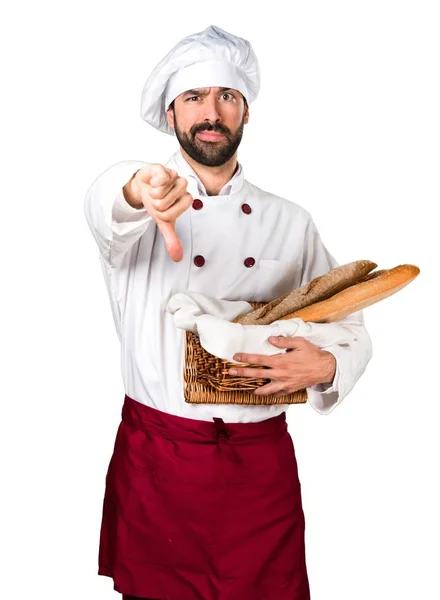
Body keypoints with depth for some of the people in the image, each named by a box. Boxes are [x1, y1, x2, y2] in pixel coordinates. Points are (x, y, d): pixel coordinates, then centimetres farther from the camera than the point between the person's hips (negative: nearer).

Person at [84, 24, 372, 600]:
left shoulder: (290, 221, 6)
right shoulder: (139, 205, 0)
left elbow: (349, 328, 10)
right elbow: (105, 202, -25)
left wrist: (326, 366, -13)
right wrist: (138, 189, -48)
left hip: (263, 466, 2)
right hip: (156, 463, -1)